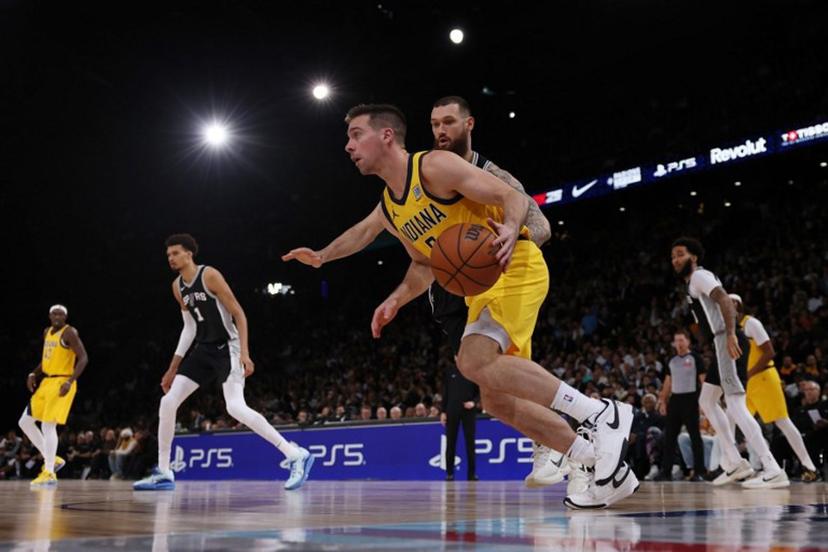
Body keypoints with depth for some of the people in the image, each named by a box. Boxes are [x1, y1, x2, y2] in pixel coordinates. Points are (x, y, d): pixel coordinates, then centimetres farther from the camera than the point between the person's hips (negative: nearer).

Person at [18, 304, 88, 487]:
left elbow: (83, 358, -17)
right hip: (46, 382, 9)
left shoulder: (69, 333, -11)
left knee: (48, 425, -13)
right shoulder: (47, 332, 14)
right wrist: (34, 374, 9)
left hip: (61, 383, -9)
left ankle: (49, 474, -8)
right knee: (25, 422, 9)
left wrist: (71, 381, -26)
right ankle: (52, 459, 16)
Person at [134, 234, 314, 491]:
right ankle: (163, 474, 11)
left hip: (227, 347, -8)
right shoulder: (177, 287, 11)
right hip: (203, 350, 8)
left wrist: (244, 353, -22)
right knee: (168, 402, 1)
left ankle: (297, 455, -19)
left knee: (235, 407, -23)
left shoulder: (209, 275, -12)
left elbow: (239, 314, -13)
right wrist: (174, 367, 18)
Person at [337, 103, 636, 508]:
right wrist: (395, 301, 7)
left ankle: (603, 415, -22)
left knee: (474, 361, -29)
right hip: (481, 286, 9)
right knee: (497, 401, 4)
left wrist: (511, 229, -36)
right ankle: (606, 463, 11)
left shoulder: (435, 166, -13)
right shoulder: (388, 212, 11)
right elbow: (423, 265, 24)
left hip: (516, 267, -9)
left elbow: (512, 197, -14)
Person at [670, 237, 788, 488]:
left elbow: (725, 299, -21)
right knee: (706, 401, 17)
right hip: (723, 345, 11)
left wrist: (731, 334, -32)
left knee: (735, 405, -15)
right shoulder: (694, 282, 24)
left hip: (728, 342, -11)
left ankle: (773, 470, -18)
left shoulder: (700, 275, -6)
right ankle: (735, 462, 15)